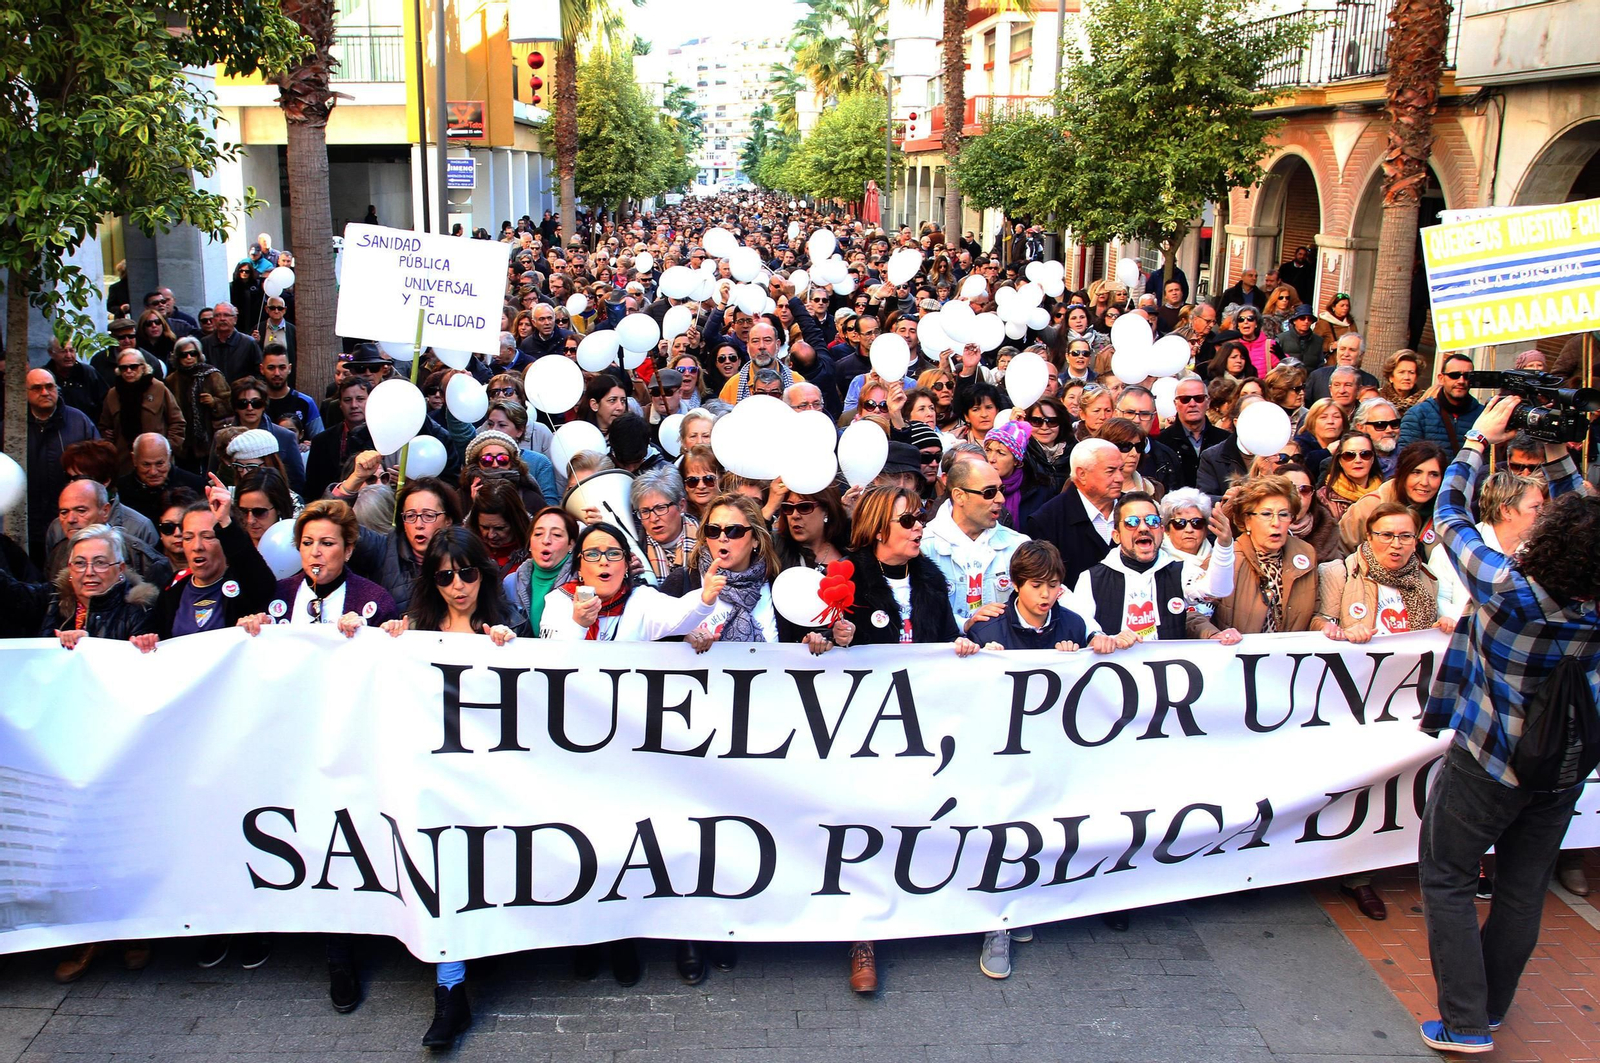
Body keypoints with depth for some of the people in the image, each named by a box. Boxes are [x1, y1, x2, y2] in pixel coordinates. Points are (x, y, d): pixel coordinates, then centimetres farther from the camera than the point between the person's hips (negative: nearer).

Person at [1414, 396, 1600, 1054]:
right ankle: (1491, 1007, 31)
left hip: (1486, 764, -5)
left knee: (1446, 879, 8)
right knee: (1523, 889, 16)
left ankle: (1465, 1023, 6)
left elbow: (1450, 518, -13)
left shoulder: (1509, 589, -26)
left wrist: (1479, 439, -2)